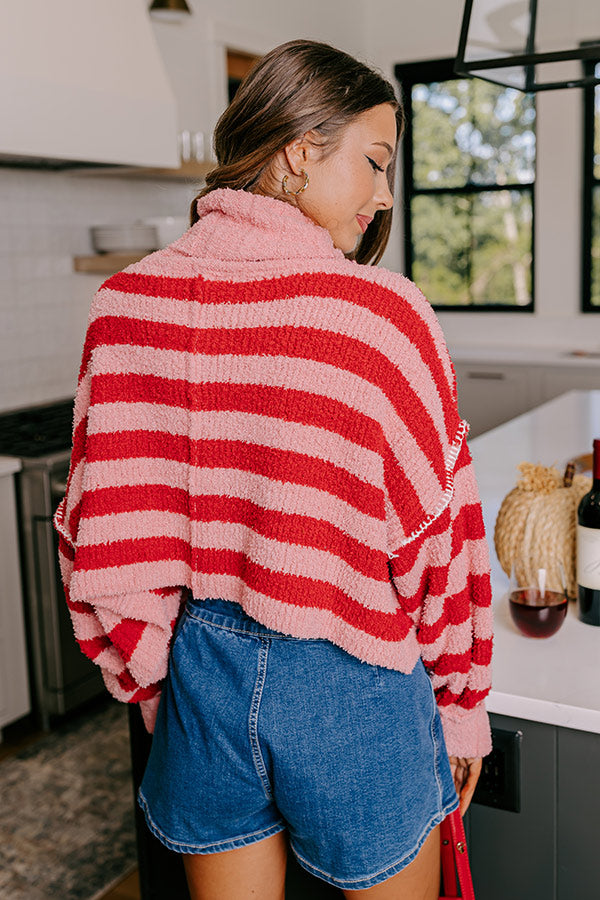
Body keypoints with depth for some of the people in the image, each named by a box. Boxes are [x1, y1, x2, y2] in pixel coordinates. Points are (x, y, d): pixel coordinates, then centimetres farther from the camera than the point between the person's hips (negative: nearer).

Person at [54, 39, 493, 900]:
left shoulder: (126, 303, -6)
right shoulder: (382, 312, -17)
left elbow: (106, 532, -2)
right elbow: (436, 535, -11)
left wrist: (154, 684, 12)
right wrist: (461, 706, 4)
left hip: (201, 674, 4)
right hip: (349, 693, -3)